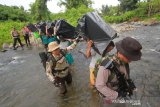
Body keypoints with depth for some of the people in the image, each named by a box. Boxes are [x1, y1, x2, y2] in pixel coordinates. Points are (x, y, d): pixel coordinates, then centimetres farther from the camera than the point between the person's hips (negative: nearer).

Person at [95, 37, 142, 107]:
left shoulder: (123, 61, -17)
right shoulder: (106, 66, -40)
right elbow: (99, 86, -30)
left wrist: (130, 82, -13)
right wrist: (116, 95, -26)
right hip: (110, 97, -6)